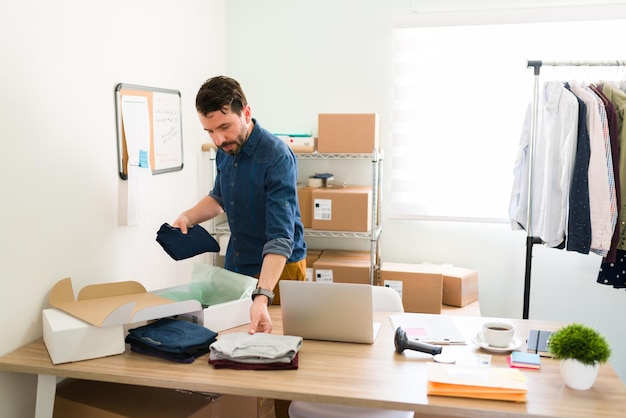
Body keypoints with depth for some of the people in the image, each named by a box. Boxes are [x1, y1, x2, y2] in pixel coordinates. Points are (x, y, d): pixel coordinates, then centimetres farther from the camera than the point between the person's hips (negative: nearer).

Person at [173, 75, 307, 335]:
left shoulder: (277, 158, -25)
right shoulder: (225, 151, -2)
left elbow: (280, 237, -31)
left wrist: (262, 296, -42)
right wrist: (188, 217, -2)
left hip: (278, 268, -6)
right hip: (235, 265, 7)